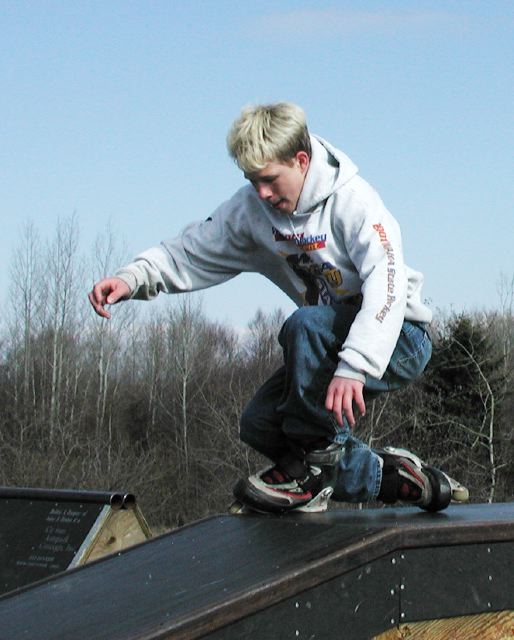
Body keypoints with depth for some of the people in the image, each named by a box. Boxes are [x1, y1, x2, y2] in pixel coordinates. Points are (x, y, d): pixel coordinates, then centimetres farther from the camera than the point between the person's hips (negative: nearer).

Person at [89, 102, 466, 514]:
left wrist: (352, 369, -46)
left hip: (400, 340, -8)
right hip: (336, 343, 8)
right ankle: (387, 477, 6)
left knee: (306, 325, -34)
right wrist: (133, 278, -18)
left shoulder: (352, 200, -22)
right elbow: (193, 253, 2)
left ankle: (313, 465, -19)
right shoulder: (253, 207, -1)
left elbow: (387, 285, -33)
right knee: (260, 425, -5)